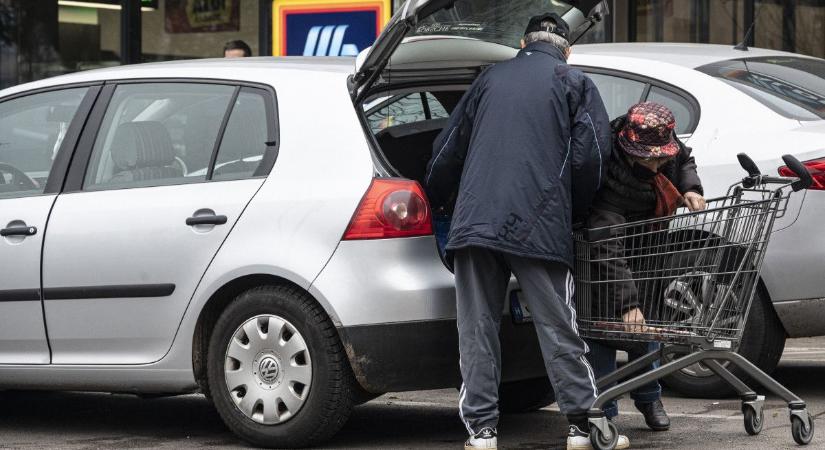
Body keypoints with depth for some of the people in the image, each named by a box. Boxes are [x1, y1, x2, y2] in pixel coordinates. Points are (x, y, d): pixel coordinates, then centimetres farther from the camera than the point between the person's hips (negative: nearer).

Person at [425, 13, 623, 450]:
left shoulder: (490, 78, 19)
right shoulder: (574, 83, 10)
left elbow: (448, 148, 22)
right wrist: (576, 210, 16)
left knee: (477, 328, 4)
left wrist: (438, 202, 37)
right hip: (539, 225, -2)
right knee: (558, 327, 2)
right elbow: (591, 156, 0)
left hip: (474, 218, 2)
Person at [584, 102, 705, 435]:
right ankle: (603, 411, -6)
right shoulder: (611, 179, -41)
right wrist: (627, 303, -53)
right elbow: (608, 251, -47)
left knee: (645, 319, 9)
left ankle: (649, 398, 24)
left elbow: (685, 160, 7)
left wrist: (690, 189, -15)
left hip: (646, 247, 6)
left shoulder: (666, 143, -21)